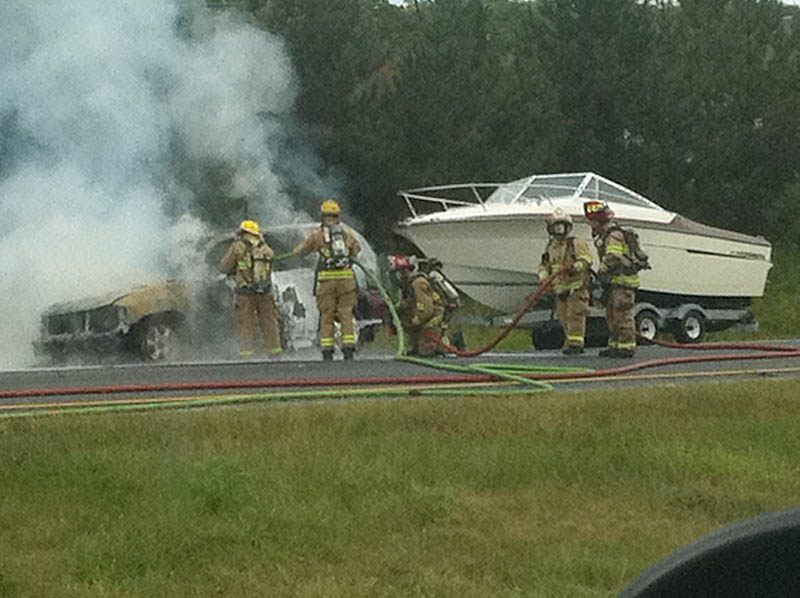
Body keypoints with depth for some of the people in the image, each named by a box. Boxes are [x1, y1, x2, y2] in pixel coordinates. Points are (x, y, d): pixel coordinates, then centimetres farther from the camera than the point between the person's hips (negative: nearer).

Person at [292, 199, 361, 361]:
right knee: (346, 314, 5)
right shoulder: (347, 231, 7)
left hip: (326, 278, -1)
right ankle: (348, 349, -3)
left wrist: (295, 251, 36)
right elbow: (356, 252, 16)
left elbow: (302, 250, 13)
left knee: (326, 315, 5)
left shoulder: (318, 234, 1)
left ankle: (327, 351, 1)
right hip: (346, 277, 1)